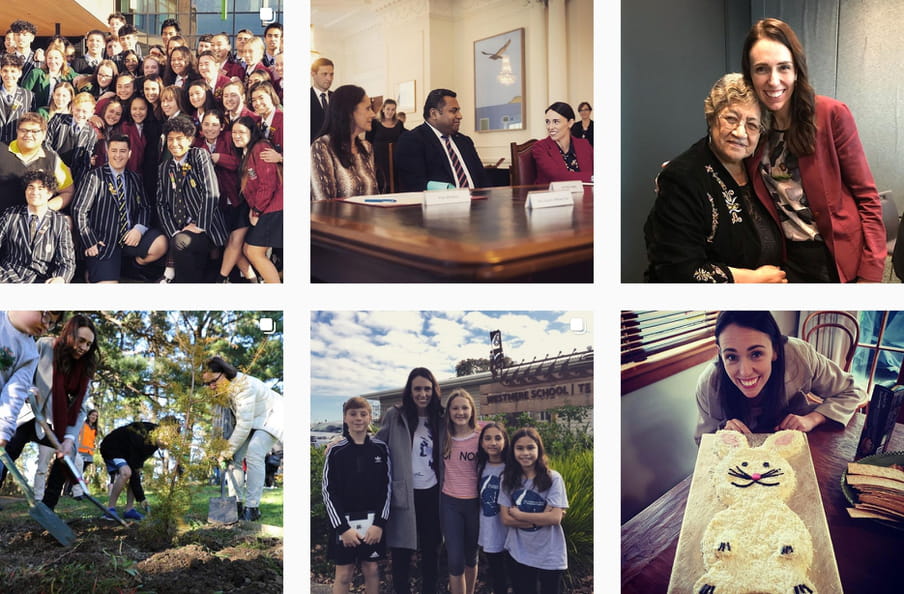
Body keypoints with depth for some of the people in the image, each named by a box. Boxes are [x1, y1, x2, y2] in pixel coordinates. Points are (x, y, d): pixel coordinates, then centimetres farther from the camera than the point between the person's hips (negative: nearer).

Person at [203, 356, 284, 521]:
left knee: (253, 454, -25)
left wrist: (228, 450, -28)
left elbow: (244, 424, -34)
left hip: (271, 416, -9)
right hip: (253, 420, 9)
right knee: (234, 457, -2)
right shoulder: (227, 385, -8)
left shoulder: (244, 387, -34)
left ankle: (252, 508, -22)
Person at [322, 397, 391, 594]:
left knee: (372, 569, 9)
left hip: (373, 522, 1)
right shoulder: (336, 451, -4)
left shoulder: (381, 448, 1)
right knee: (344, 574, 3)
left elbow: (387, 488, 1)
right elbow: (329, 492, -5)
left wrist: (379, 523, -9)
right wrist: (342, 527, -12)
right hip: (344, 521, -1)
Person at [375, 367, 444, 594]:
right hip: (404, 494, -3)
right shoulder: (394, 416, -3)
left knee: (431, 550, 11)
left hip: (432, 493, 3)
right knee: (402, 553, 2)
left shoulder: (439, 419, 6)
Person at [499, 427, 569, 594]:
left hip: (549, 556, -2)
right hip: (518, 554, 3)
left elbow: (555, 518, -16)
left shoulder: (553, 479, -9)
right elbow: (506, 518, -5)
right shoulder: (508, 479, 0)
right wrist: (540, 519, -16)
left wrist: (519, 514, -11)